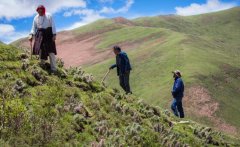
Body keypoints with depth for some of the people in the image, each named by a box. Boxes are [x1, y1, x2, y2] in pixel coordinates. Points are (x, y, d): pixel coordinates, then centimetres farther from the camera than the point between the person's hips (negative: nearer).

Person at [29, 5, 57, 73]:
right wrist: (31, 35, -10)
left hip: (48, 34, -3)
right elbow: (34, 27, 6)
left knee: (51, 51, -6)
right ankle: (42, 65, 20)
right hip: (40, 35, 3)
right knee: (41, 50, -1)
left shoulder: (48, 16, -3)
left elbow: (53, 26, -5)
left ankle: (53, 69, -6)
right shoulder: (36, 18, 7)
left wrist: (54, 35, -13)